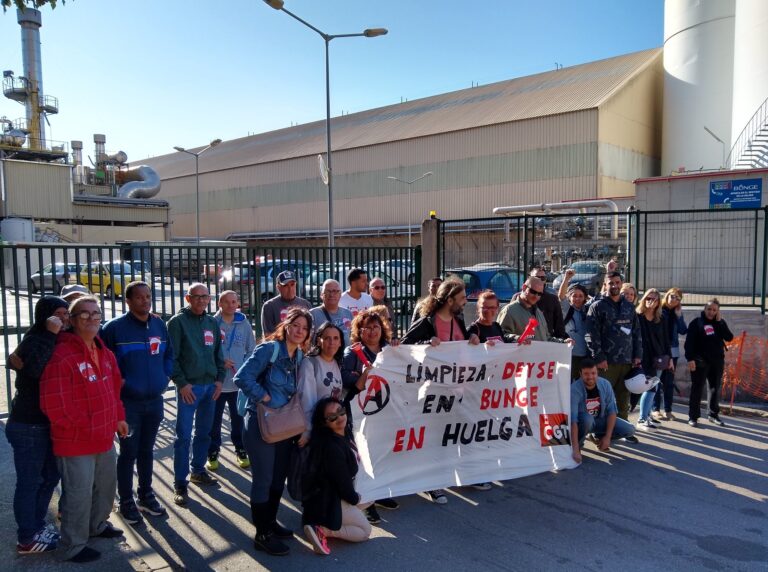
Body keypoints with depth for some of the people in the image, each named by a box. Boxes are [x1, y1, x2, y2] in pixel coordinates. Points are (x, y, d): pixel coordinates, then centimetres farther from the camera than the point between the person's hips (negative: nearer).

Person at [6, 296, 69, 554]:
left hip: (46, 424, 9)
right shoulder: (33, 341, -18)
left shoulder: (57, 342, 10)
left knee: (50, 475, 19)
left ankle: (36, 524, 36)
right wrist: (50, 335, -33)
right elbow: (35, 368, -38)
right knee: (29, 482, 4)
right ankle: (27, 539, 18)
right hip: (28, 427, -9)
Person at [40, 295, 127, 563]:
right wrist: (83, 428, -16)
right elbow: (54, 405, -23)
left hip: (104, 437, 9)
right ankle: (74, 547, 23)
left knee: (106, 484, 23)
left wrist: (118, 417, 13)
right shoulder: (61, 356, -21)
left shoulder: (104, 352, 8)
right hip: (75, 442, -9)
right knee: (79, 493, 3)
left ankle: (97, 525, 47)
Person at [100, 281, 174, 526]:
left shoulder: (160, 325, 5)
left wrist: (164, 377, 4)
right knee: (128, 452, 5)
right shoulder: (115, 327, -12)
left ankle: (146, 494, 31)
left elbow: (169, 355, 15)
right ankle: (126, 501, 20)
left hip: (155, 401, 5)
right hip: (128, 402, -5)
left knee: (147, 450, 17)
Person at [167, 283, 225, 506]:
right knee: (184, 436, -3)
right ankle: (180, 483, 6)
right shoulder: (178, 322, -6)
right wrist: (181, 383, -15)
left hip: (211, 386, 6)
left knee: (204, 433, 15)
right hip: (189, 387, -6)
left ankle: (198, 470, 31)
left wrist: (220, 379, 6)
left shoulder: (212, 322, 12)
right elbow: (171, 356, -10)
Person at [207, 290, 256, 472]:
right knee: (214, 420, 9)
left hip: (239, 382, 2)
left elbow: (251, 350, 6)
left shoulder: (244, 324, 1)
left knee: (239, 419, 13)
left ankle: (241, 451, 29)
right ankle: (213, 454, 25)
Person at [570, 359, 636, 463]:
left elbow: (612, 410, -11)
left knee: (629, 430, -13)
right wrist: (575, 449, -41)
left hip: (600, 419, 4)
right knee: (587, 419, -38)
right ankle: (579, 444, -8)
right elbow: (572, 419, -35)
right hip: (582, 421, -4)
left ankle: (598, 436, 11)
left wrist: (607, 437, -18)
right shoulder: (575, 389, -30)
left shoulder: (605, 384, -17)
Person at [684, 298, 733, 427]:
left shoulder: (720, 323, 9)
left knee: (715, 388, 10)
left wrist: (719, 322, -9)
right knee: (697, 388, -2)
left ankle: (713, 414, 23)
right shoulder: (696, 322, -3)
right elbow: (689, 342, -9)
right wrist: (690, 359, -18)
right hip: (700, 361, -4)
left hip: (717, 361, 4)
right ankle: (693, 416, 3)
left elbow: (729, 338, -5)